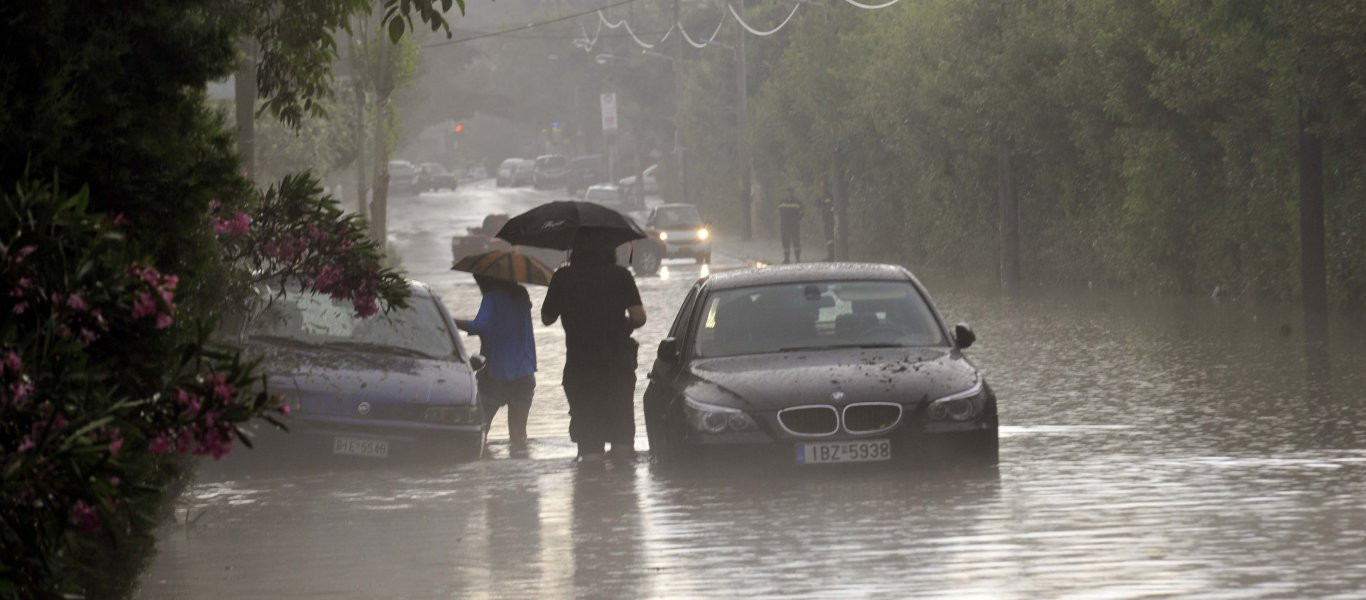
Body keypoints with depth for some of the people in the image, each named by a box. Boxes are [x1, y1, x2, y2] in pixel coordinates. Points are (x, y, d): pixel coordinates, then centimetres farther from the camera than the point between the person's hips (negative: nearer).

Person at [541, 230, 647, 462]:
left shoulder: (563, 278, -2)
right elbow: (639, 317, -7)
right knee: (622, 434, 12)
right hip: (619, 365, 1)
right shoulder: (620, 276, -2)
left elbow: (547, 318, 6)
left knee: (589, 439, 0)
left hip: (580, 367, -1)